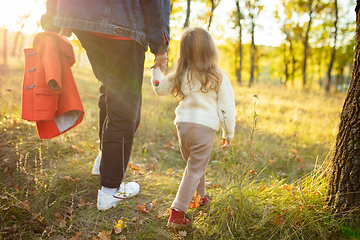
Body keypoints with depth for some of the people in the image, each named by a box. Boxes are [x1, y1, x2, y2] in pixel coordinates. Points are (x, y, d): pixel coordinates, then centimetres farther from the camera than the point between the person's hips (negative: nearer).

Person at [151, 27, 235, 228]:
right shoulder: (219, 77, -6)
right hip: (205, 127, -4)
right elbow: (226, 108, -4)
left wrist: (156, 68, 32)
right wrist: (229, 133, 6)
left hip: (183, 124, 4)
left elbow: (160, 88, 18)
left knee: (194, 164, 26)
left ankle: (201, 196, 44)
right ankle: (177, 212, 1)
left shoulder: (180, 76, 1)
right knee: (195, 170, 4)